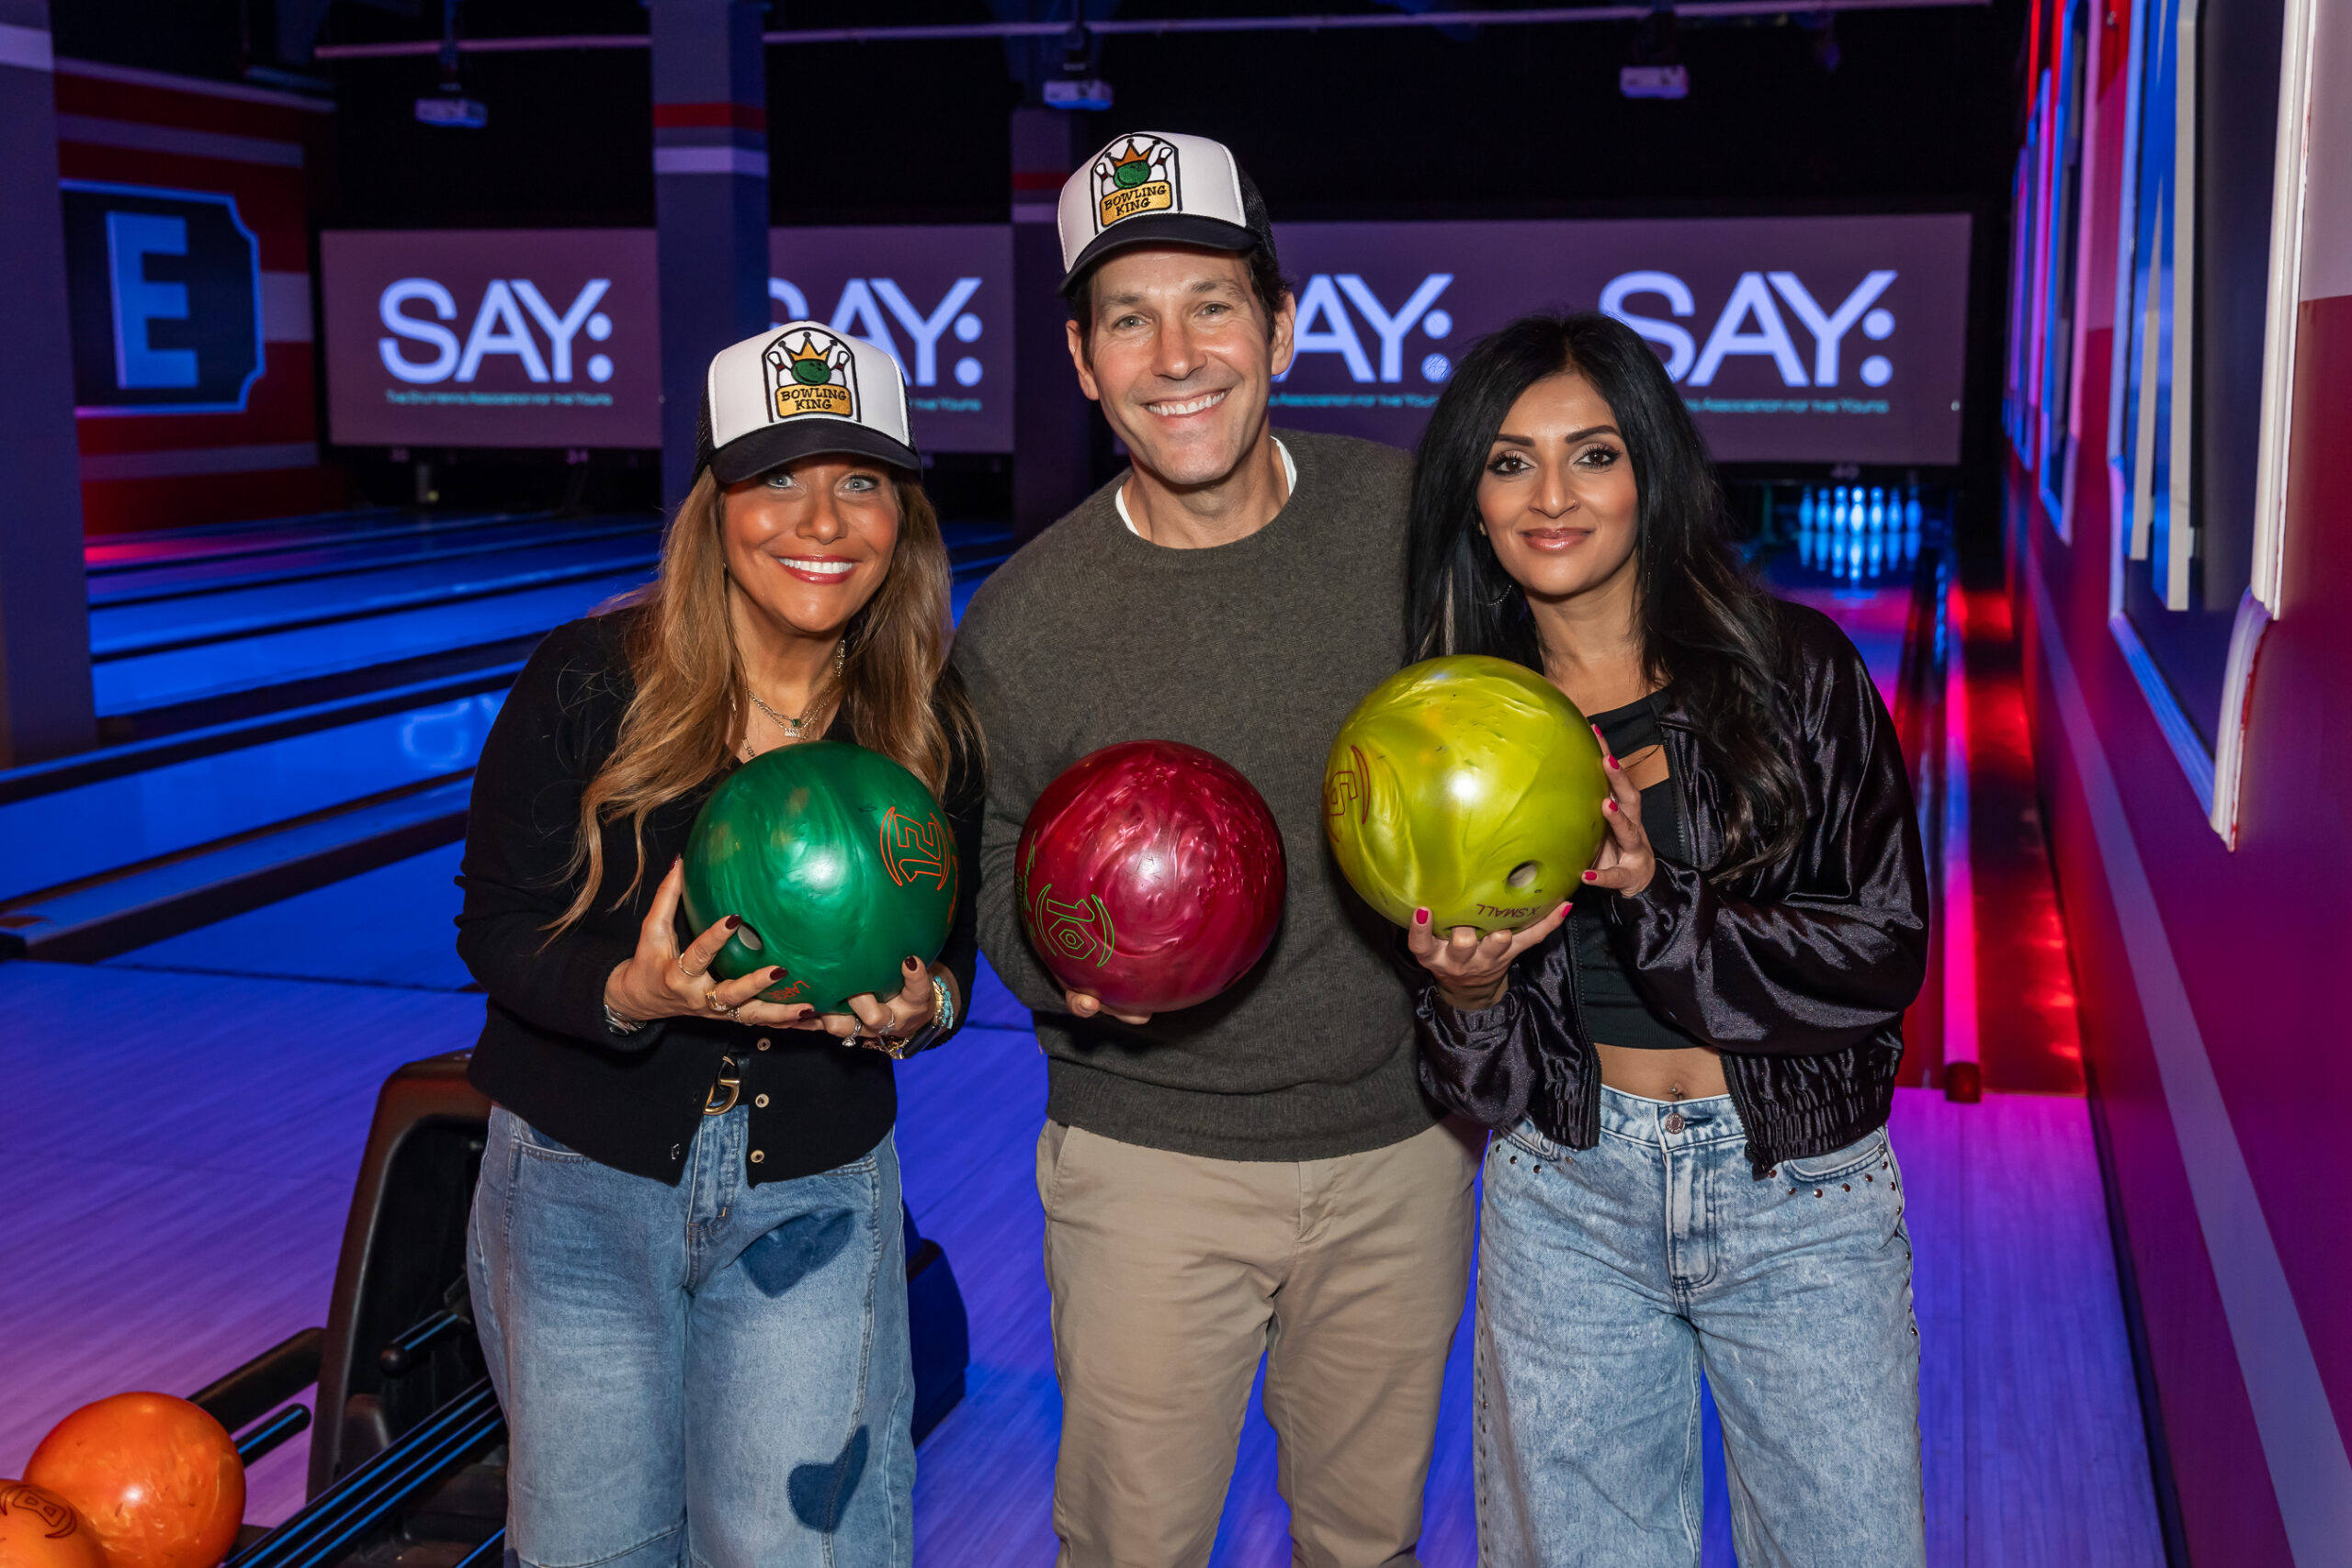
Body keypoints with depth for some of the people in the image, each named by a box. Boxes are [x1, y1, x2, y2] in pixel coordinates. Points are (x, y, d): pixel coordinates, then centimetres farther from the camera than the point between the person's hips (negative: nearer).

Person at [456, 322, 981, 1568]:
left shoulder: (930, 727, -7)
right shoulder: (587, 683, -14)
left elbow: (948, 951, 4)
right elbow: (497, 927, -8)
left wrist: (920, 1009, -20)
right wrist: (631, 995, -28)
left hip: (813, 1197, 1)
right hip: (582, 1189, 0)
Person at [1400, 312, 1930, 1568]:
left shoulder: (1793, 667, -8)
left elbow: (1884, 956, -11)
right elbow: (1478, 1086, 3)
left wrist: (1659, 894, -23)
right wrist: (1467, 988, -19)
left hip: (1801, 1195, -1)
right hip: (1566, 1202, 2)